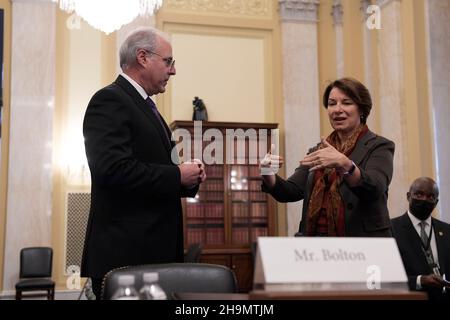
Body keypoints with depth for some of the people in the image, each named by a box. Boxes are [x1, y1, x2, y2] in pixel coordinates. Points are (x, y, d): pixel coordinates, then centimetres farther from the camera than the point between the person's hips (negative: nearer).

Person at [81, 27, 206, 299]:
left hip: (155, 249, 9)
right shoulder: (109, 101, -10)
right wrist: (177, 175, -16)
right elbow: (113, 168, -24)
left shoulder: (145, 106, 19)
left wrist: (189, 178, 3)